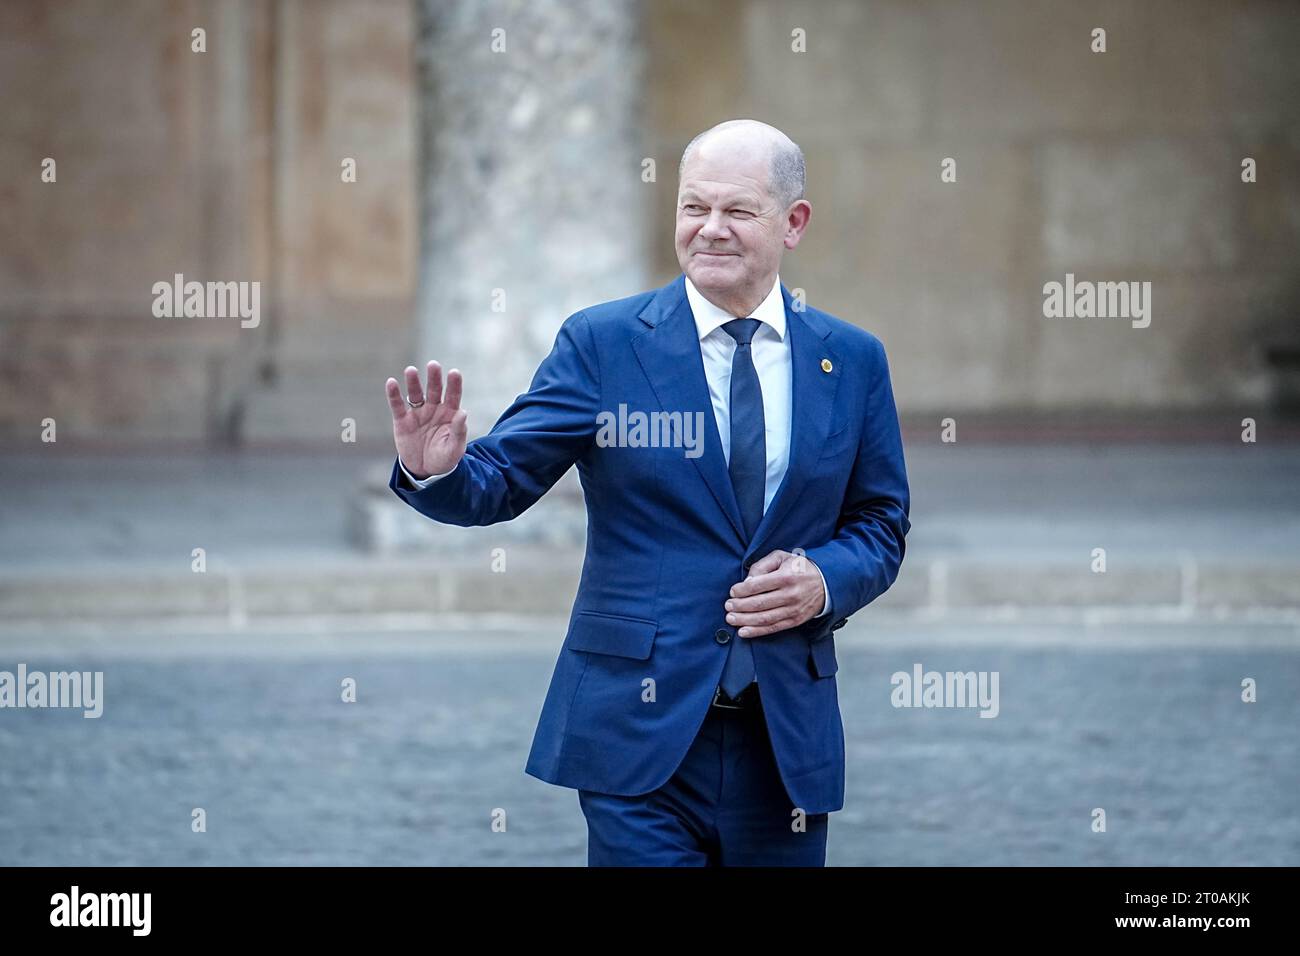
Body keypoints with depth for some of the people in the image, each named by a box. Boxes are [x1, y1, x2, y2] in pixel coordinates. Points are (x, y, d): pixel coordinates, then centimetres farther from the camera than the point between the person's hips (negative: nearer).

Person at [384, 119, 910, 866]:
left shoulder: (853, 360, 7)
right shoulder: (602, 343, -1)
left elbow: (882, 523, 12)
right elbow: (500, 480, -6)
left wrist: (827, 580, -9)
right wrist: (436, 472, -28)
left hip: (787, 739, 3)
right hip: (641, 729, -3)